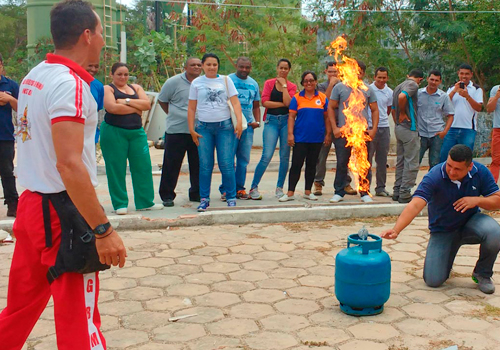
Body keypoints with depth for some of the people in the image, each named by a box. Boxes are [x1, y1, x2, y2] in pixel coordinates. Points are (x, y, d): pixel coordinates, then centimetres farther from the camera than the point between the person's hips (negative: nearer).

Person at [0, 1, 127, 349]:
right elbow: (69, 165, -25)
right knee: (79, 320, 1)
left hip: (32, 204, 9)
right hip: (63, 214, -9)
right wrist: (103, 229, -25)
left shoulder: (34, 77, 10)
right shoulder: (70, 84, -17)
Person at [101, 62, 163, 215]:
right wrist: (135, 109, -6)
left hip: (137, 132, 4)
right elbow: (112, 107, -15)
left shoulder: (136, 88, 17)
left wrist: (127, 101, -9)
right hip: (114, 132, -4)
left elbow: (147, 104, 1)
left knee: (143, 167, 1)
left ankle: (145, 202, 10)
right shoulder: (107, 89, 3)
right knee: (116, 169, -1)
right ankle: (120, 204, 8)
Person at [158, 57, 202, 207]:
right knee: (171, 164, 0)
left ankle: (196, 194, 24)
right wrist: (173, 115, 6)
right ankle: (167, 196, 10)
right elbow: (162, 100, 6)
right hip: (176, 130, -3)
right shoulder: (174, 82, -2)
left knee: (198, 164, 10)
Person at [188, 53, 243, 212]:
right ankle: (204, 199, 9)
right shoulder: (196, 83, 8)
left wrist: (239, 122, -11)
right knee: (205, 165, 0)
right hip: (204, 127, 1)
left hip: (224, 126, -1)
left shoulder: (226, 80, 8)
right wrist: (191, 129, 2)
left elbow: (235, 102, 1)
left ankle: (231, 198, 5)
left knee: (226, 164, -4)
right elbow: (191, 108, 9)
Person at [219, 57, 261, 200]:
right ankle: (225, 190, -1)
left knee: (244, 159, 7)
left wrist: (257, 121, 6)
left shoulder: (254, 84, 16)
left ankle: (239, 188, 15)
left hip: (248, 125, 5)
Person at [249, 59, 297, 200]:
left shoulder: (292, 86, 10)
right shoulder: (269, 83, 8)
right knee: (267, 156, -11)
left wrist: (284, 85, -4)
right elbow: (265, 102, -6)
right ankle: (253, 187, -2)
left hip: (286, 121, 2)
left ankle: (279, 188, 14)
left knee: (285, 157, 3)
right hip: (271, 121, -2)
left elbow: (288, 102, -8)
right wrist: (282, 104, -6)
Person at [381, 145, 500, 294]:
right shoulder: (434, 177, -25)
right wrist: (396, 230, -50)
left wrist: (477, 200, -28)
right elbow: (415, 205, -35)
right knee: (433, 280, -13)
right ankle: (447, 256, 24)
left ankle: (483, 274, -3)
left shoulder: (481, 172, -14)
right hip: (442, 230, -2)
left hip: (471, 222, 2)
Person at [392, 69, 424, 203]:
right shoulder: (413, 85, -10)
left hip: (399, 128, 9)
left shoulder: (398, 87, 17)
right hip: (409, 128, -9)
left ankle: (397, 192, 18)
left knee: (401, 162, 14)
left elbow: (393, 110, 20)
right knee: (411, 163, -4)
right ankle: (405, 193, -4)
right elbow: (402, 97, -30)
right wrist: (403, 113, -16)